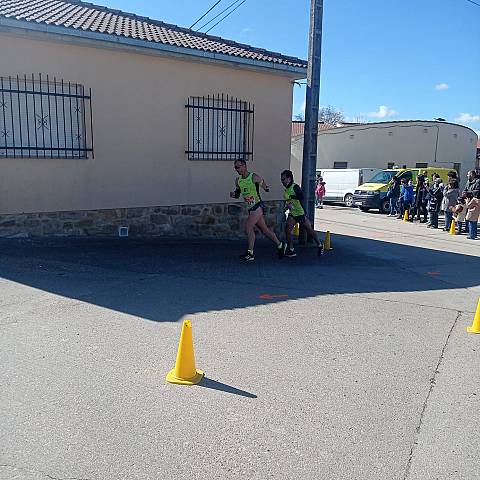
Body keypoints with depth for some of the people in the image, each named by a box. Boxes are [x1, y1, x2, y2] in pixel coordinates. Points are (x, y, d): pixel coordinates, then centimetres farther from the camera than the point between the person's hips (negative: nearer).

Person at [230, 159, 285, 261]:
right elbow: (238, 194, 16)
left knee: (248, 227, -15)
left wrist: (265, 187, -16)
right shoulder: (238, 180, 8)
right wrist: (234, 194, 0)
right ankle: (280, 246, 27)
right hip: (251, 208, 7)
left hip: (257, 206, -7)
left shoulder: (254, 177, -12)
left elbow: (265, 186, 0)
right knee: (264, 229, 12)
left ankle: (250, 253, -10)